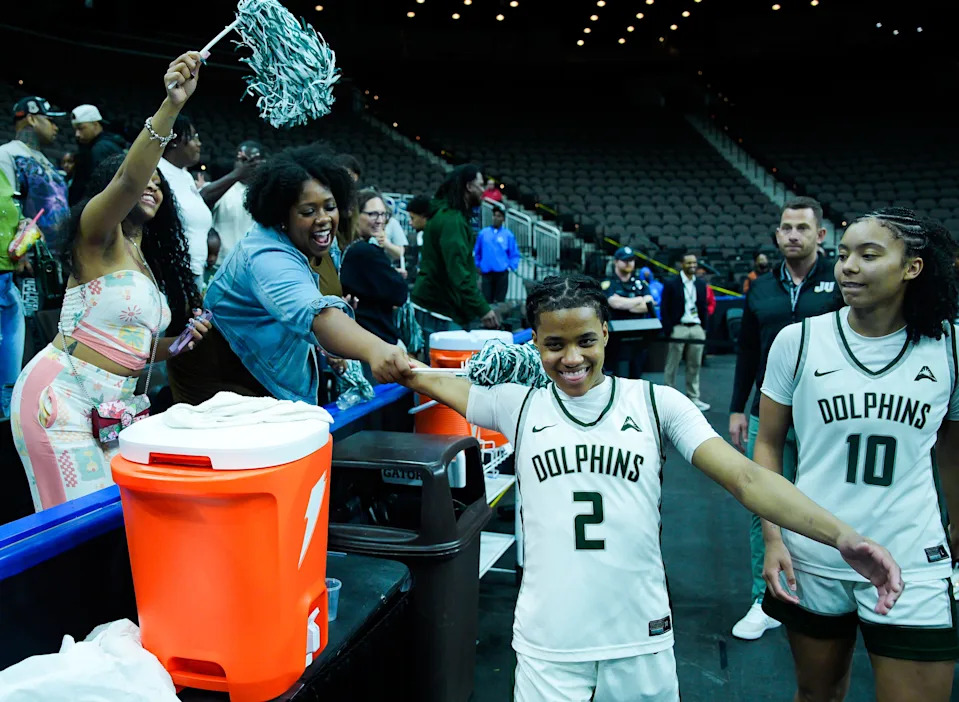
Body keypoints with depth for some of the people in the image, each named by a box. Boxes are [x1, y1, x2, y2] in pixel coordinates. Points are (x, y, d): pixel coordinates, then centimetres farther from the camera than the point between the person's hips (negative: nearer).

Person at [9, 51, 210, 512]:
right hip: (61, 394, -8)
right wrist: (170, 106, -39)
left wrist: (179, 342, 2)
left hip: (113, 404, 8)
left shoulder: (148, 261, 17)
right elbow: (127, 182, -28)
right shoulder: (97, 235, -5)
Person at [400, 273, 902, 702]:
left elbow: (745, 477, -11)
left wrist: (841, 536, -20)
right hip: (548, 648, 0)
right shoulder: (518, 405, 1)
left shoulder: (655, 403, -3)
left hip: (642, 642, 1)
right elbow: (431, 381, 5)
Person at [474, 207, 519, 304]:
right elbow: (477, 251, 14)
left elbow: (514, 254, 4)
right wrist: (478, 265, 11)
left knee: (500, 301, 4)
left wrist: (511, 267, -5)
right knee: (487, 300, 1)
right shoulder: (483, 233, 5)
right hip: (486, 272, 1)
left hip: (502, 273, -1)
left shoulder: (508, 235, 1)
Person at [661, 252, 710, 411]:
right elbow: (665, 309, -5)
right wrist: (668, 331, -10)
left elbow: (703, 308, 16)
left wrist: (704, 327, 8)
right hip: (678, 328, -4)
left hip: (696, 328, 5)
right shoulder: (671, 284, -3)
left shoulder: (701, 284, 12)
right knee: (672, 366, 2)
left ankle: (693, 398, 16)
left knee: (694, 366, 8)